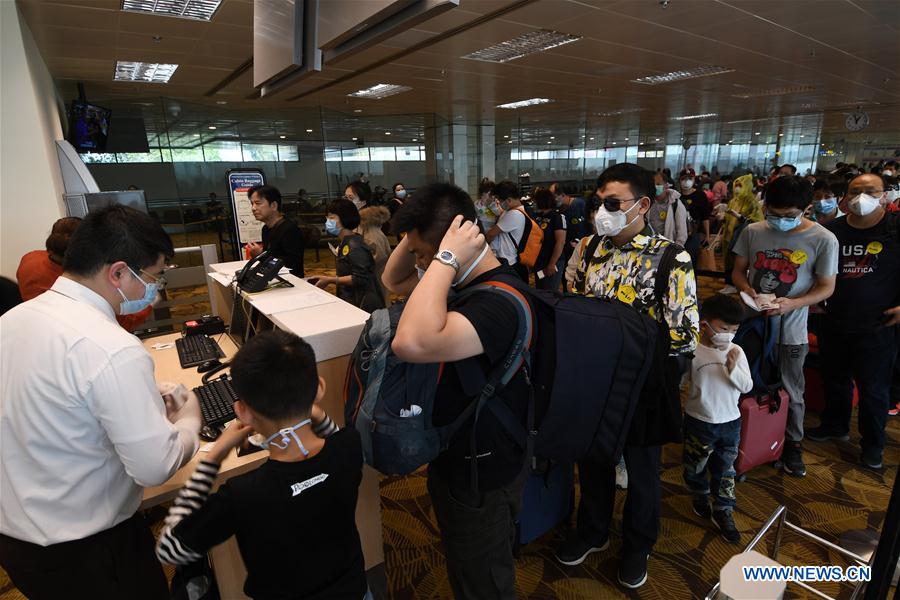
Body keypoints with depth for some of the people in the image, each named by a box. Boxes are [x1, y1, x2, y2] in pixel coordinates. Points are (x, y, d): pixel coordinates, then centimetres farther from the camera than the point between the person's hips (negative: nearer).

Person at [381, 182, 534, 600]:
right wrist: (417, 233, -8)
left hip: (481, 475, -9)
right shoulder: (461, 282, -2)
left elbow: (411, 343, -48)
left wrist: (445, 260, -36)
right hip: (453, 456, 9)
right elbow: (393, 281, 10)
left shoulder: (499, 301, -32)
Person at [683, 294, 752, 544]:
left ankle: (723, 511, 31)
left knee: (725, 469, 14)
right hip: (699, 422, -3)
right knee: (695, 466, 17)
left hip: (730, 422, 3)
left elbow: (747, 386, -6)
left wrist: (733, 369, -20)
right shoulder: (693, 352, -19)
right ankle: (700, 496, 44)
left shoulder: (736, 352, -5)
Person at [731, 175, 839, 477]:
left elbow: (826, 287, -5)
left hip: (790, 330, -2)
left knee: (790, 392, 12)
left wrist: (792, 303, -23)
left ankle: (792, 444, 34)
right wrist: (747, 290, -16)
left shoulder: (823, 240, -11)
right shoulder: (752, 232, -4)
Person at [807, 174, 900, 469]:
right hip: (834, 323, 4)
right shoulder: (832, 230, 1)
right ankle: (835, 426, 40)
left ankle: (873, 444, 28)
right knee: (834, 379, 19)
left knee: (873, 388, 9)